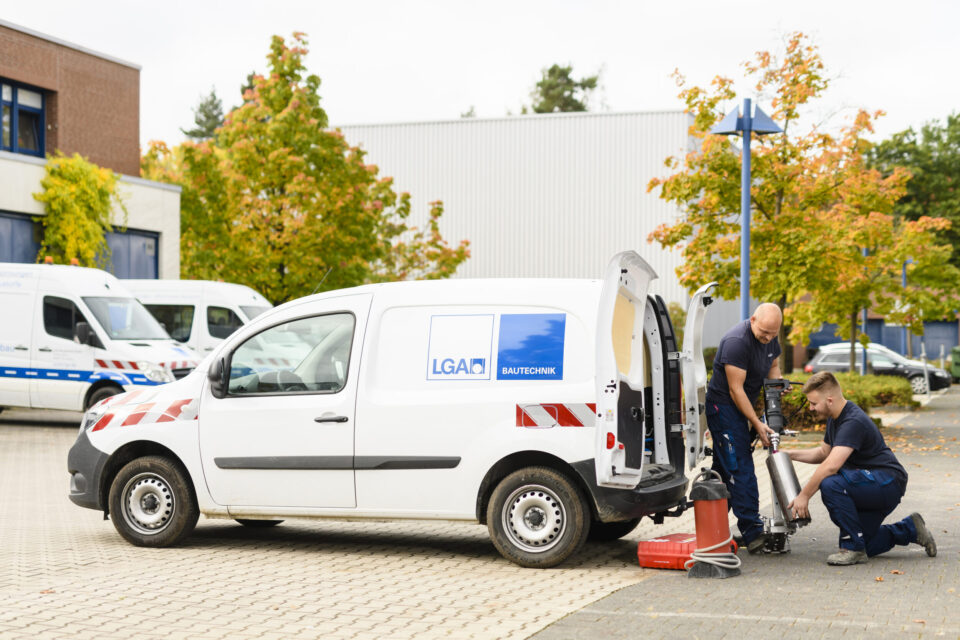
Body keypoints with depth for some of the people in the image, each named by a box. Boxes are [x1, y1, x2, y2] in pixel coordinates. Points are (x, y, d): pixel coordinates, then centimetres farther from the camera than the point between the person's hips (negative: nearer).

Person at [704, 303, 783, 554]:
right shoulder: (736, 341, -24)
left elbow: (773, 365, 22)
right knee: (741, 469, -13)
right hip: (723, 407, -9)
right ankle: (753, 533, -15)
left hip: (742, 406, 9)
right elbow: (735, 389, -23)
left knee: (724, 469, 11)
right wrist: (757, 424, -22)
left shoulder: (770, 338, 3)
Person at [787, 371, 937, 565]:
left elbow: (831, 465, -35)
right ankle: (910, 529, 25)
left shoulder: (854, 422, -25)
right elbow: (823, 452, 25)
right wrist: (791, 455, 13)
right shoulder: (835, 418, 8)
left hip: (888, 482, -10)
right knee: (859, 547, 11)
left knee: (830, 485, -33)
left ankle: (854, 549, -20)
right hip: (870, 484, 10)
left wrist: (804, 495, -29)